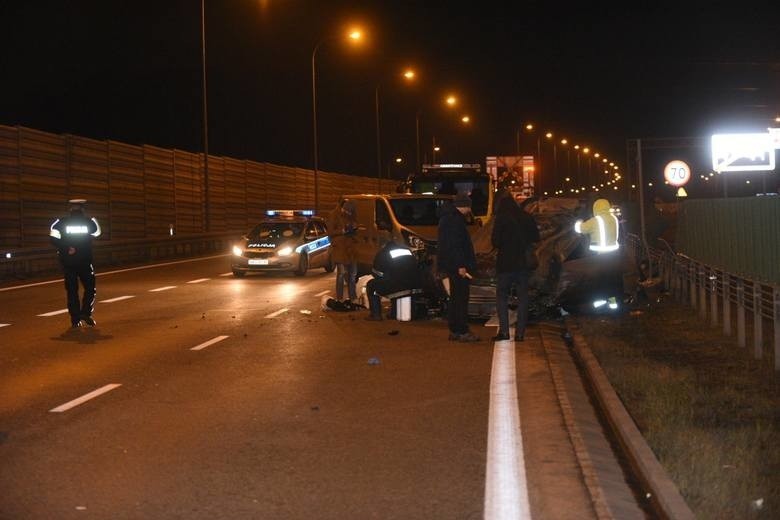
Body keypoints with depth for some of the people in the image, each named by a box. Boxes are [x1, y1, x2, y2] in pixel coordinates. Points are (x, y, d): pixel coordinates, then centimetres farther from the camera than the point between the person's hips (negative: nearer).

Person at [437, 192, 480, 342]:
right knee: (461, 298, -9)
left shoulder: (447, 218, 19)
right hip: (457, 266, -11)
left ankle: (454, 331, 18)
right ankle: (462, 332, -9)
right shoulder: (455, 220, -15)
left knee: (455, 298, 14)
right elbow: (454, 245, -22)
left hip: (451, 266, 11)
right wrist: (460, 265, -24)